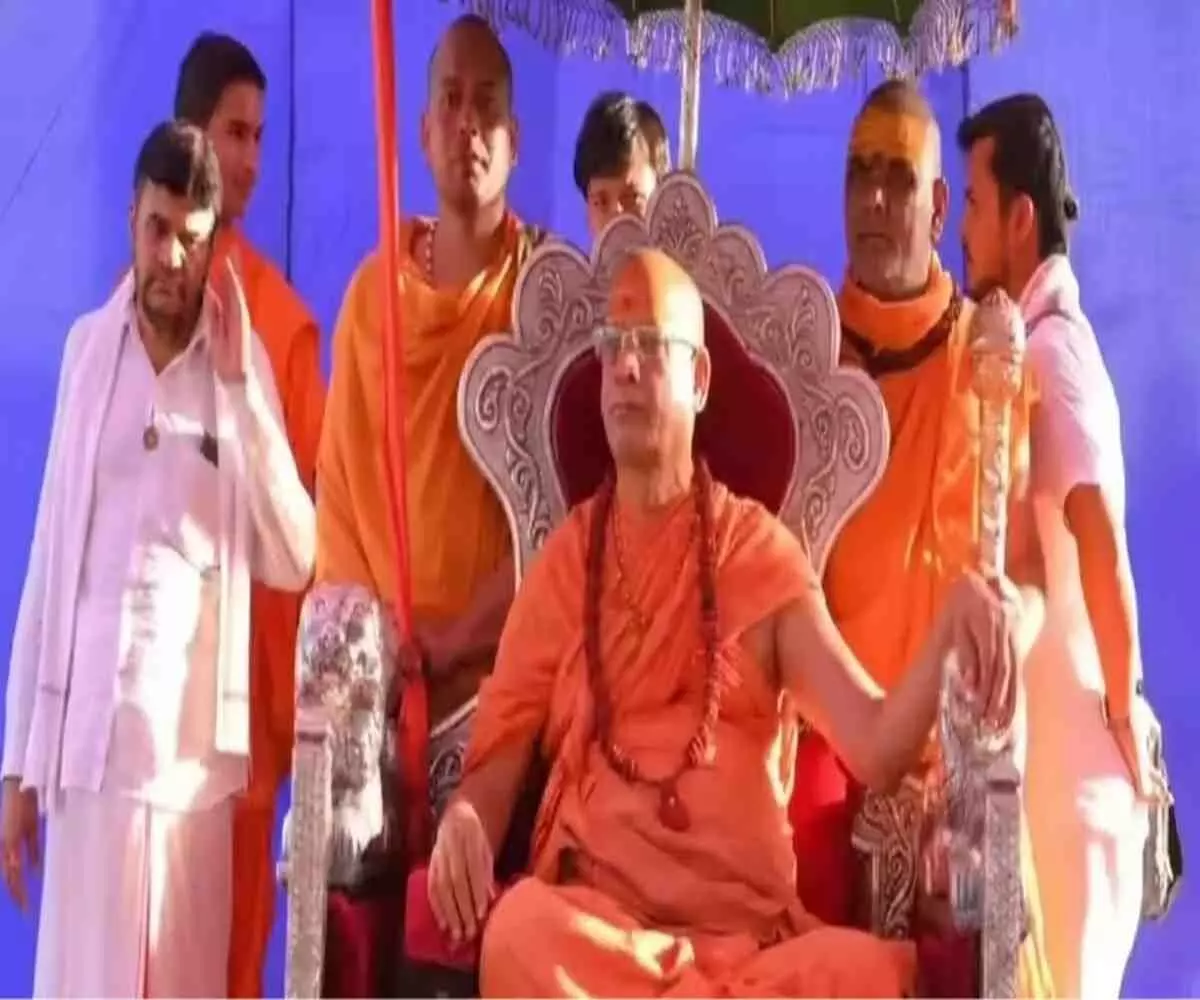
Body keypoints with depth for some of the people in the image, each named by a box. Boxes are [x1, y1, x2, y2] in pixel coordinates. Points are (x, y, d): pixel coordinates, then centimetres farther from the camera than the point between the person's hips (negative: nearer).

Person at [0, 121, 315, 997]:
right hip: (86, 736, 1)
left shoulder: (245, 363, 3)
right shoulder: (87, 348, 6)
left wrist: (237, 384, -11)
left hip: (192, 744, -1)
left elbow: (295, 561, -7)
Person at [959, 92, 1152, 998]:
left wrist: (1126, 714, -16)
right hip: (1055, 740, 9)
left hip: (1076, 749, -9)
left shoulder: (1051, 348, -16)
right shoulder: (1048, 340, 12)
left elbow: (1101, 537, -24)